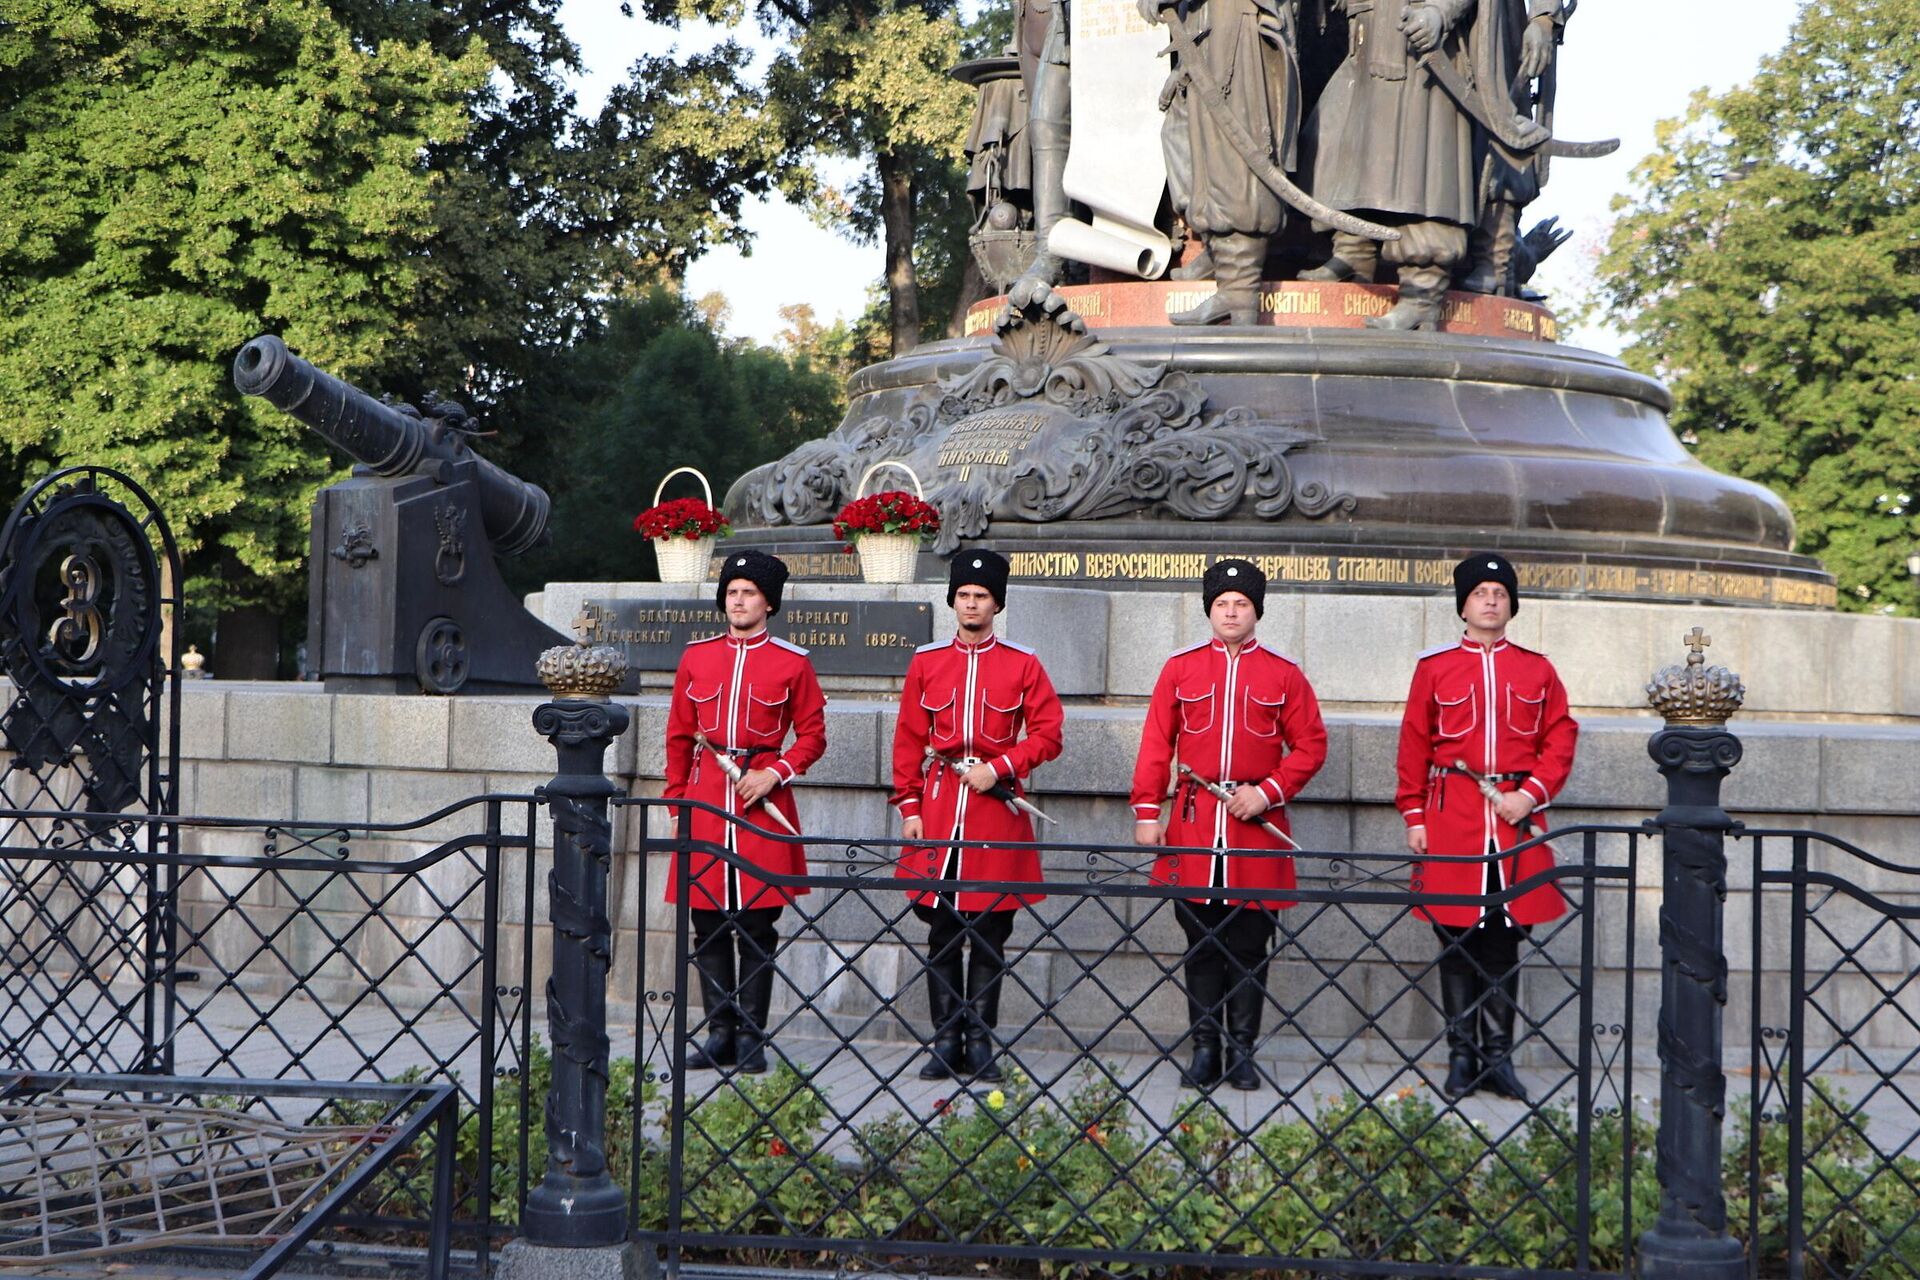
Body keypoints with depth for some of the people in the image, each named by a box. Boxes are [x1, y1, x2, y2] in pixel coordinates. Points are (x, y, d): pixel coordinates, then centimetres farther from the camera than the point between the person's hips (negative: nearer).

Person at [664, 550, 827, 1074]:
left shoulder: (792, 662, 1)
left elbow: (812, 734, 4)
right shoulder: (696, 657, 9)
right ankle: (720, 1032, 12)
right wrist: (677, 798, 11)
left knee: (757, 927, -1)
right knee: (708, 925, 4)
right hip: (705, 800, 3)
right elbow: (679, 736, 15)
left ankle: (751, 1037, 6)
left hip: (762, 800, -3)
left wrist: (775, 773, -10)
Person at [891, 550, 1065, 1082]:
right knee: (942, 930, 3)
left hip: (996, 806, -1)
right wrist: (909, 807, 1)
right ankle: (946, 1041, 10)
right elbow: (909, 740, 8)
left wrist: (999, 767, -12)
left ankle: (980, 1041, 8)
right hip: (938, 804, 1)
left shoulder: (1023, 665, 3)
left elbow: (1047, 734, 1)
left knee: (990, 933, 2)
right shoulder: (926, 661, 7)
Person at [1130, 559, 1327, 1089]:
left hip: (1257, 825, -1)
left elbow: (1311, 746, 5)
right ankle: (1204, 1050, 11)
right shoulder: (1180, 668, 7)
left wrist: (1266, 792, -8)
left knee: (1250, 945, 2)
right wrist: (1147, 812, 0)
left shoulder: (1284, 674, 5)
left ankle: (1242, 1051, 10)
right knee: (1201, 942, 4)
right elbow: (1156, 746, 7)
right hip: (1193, 822, 1)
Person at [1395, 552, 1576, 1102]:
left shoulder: (1537, 669, 9)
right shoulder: (1434, 667, 5)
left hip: (1516, 817, 1)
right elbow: (1415, 746, 5)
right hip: (1452, 818, -1)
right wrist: (1414, 815, 0)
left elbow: (1560, 740, 7)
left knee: (1506, 940, 4)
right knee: (1457, 939, 2)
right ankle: (1461, 1055, 9)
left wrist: (1532, 793, -7)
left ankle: (1499, 1056, 11)